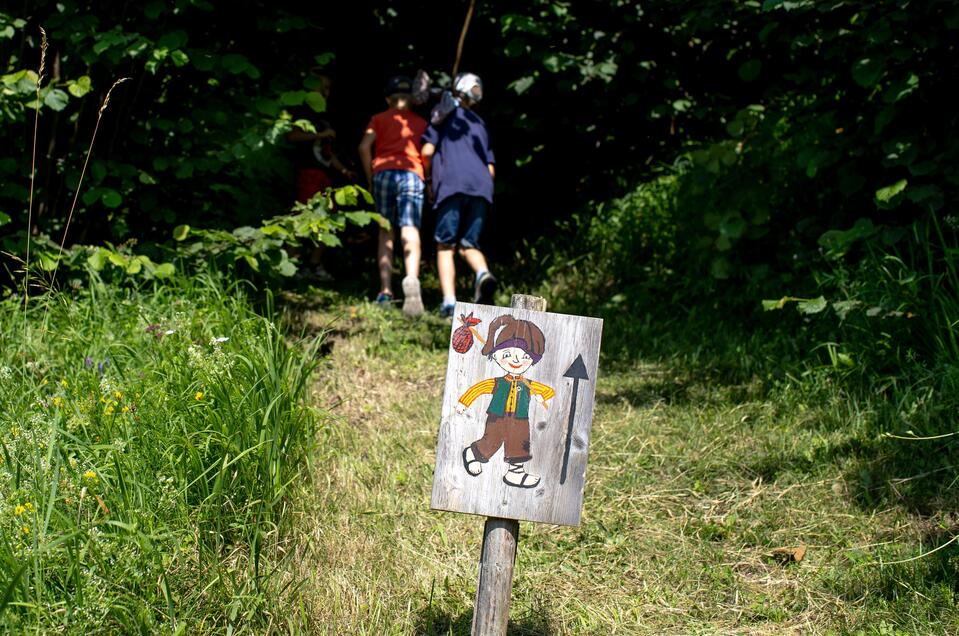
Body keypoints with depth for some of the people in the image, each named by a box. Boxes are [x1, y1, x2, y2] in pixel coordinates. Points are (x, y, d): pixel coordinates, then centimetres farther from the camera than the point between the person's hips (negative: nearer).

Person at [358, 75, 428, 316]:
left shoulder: (379, 119, 17)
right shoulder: (420, 122, 20)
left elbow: (364, 147, 3)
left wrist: (370, 178, 11)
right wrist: (427, 182, 22)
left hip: (384, 173, 1)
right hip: (412, 175, -1)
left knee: (385, 233, 11)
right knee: (410, 232, -14)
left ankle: (386, 291, 3)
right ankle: (411, 279, -42)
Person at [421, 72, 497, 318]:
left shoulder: (445, 113, 13)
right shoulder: (480, 124, 27)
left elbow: (427, 151, 2)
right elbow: (491, 168, 24)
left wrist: (429, 180, 15)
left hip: (451, 185, -4)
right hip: (482, 187, 4)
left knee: (445, 246, -1)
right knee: (469, 244, 10)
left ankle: (449, 301, -16)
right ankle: (483, 274, -23)